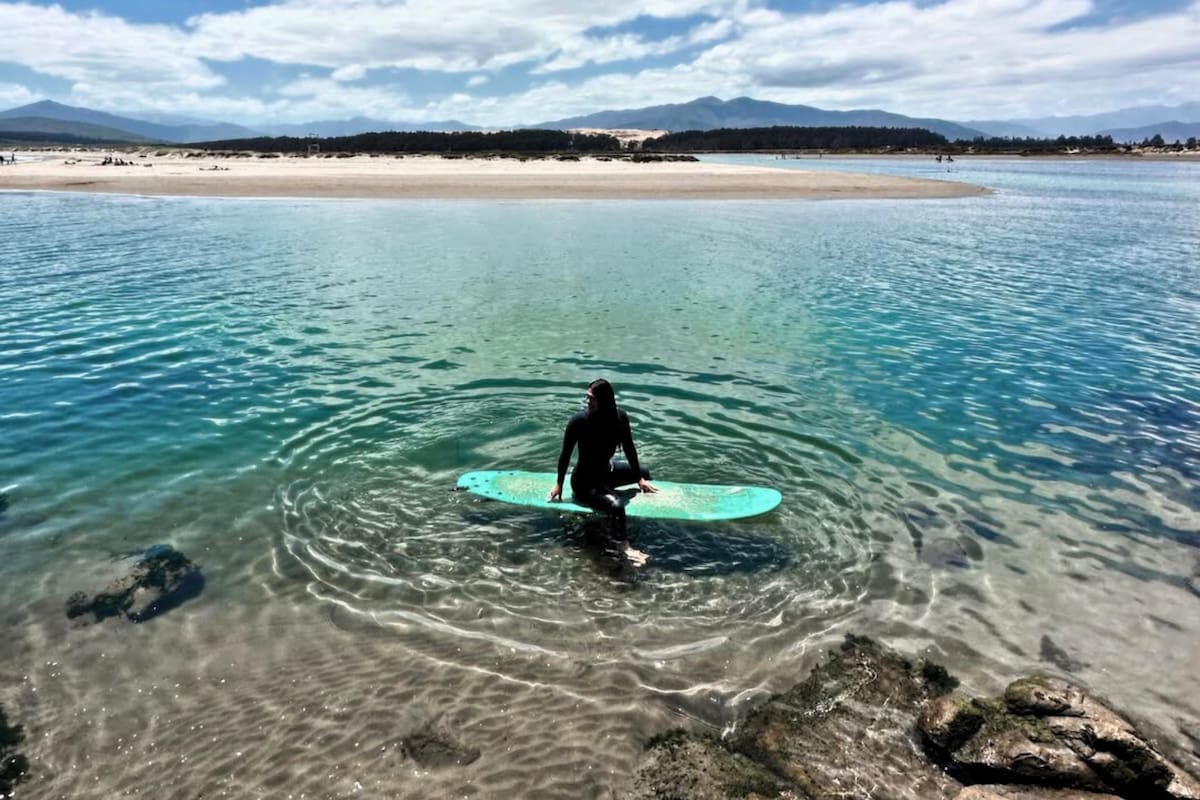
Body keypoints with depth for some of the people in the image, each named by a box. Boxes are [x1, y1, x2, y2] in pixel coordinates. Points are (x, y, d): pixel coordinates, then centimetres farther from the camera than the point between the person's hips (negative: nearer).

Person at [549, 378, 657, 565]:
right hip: (584, 480, -7)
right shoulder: (579, 421, -25)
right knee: (616, 505, -33)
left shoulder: (620, 418, -12)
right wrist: (559, 484, -8)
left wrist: (640, 478, 4)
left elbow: (629, 448, 0)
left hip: (606, 470, 7)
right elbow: (565, 454, -15)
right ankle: (625, 547, -15)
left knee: (645, 473, 25)